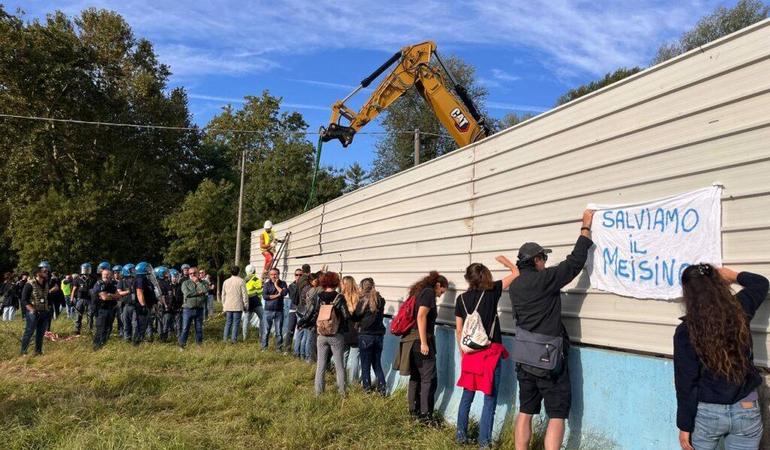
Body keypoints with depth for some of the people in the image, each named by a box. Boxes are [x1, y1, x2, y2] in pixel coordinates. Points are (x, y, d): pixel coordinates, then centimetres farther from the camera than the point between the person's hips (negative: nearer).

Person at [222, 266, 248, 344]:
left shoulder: (226, 281, 8)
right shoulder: (241, 281, -6)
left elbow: (223, 295, 13)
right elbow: (244, 294, -7)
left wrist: (223, 305, 21)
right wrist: (246, 305, 0)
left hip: (228, 306, 4)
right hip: (237, 306, -4)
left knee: (228, 322, 12)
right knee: (236, 323, 1)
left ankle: (225, 338, 9)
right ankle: (233, 339, 1)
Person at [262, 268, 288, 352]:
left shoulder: (282, 283, 6)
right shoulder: (267, 284, 5)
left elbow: (284, 292, -13)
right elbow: (264, 296, -8)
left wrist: (276, 285, -4)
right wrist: (276, 295, -10)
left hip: (279, 311, 0)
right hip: (268, 311, 0)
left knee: (279, 331, 3)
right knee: (266, 331, 2)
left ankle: (279, 348, 12)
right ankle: (264, 347, 12)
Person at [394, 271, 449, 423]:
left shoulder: (419, 292, 19)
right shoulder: (429, 292, -8)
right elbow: (421, 316, -19)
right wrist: (424, 343, -20)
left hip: (410, 341, 9)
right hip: (420, 341, -9)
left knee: (416, 377, 15)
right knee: (429, 378, -6)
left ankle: (414, 410, 21)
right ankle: (426, 415, -6)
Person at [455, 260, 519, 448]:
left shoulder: (461, 299, 3)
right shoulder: (492, 291, -6)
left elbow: (458, 330, 6)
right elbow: (516, 274, 1)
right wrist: (506, 261, 18)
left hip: (471, 352, 4)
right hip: (491, 352, -3)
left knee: (467, 395, 17)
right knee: (490, 399, 4)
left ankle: (461, 435, 25)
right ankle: (484, 442, 6)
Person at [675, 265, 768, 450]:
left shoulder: (685, 331, -18)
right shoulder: (739, 311, -8)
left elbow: (686, 383, -14)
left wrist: (684, 426, -5)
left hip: (706, 413, -3)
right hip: (747, 411, 3)